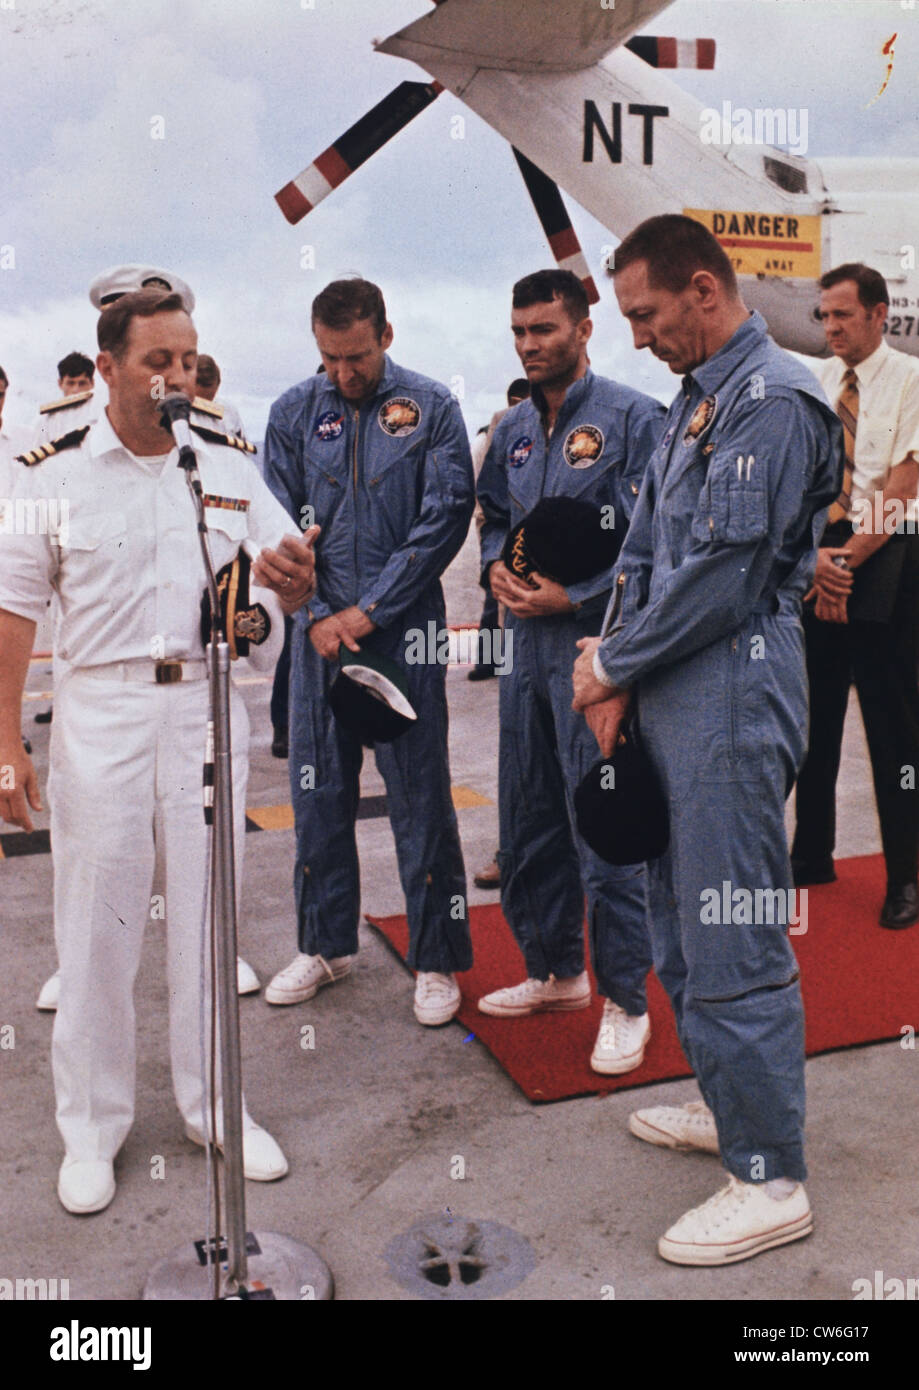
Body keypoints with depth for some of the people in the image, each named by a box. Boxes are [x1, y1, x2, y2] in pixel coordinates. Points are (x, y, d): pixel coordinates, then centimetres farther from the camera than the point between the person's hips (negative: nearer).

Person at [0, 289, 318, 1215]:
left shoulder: (230, 470, 7)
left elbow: (291, 590, 8)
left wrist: (293, 577, -17)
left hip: (206, 704, 2)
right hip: (101, 709, -2)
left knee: (209, 913, 10)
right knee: (97, 924, 6)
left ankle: (216, 1104, 27)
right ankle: (92, 1123, 24)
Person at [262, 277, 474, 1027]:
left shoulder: (430, 407, -1)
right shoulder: (294, 412, 7)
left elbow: (447, 517, -6)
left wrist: (369, 609, -10)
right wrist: (315, 615, -6)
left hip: (403, 630, -3)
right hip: (317, 629, 3)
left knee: (420, 795, 1)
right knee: (318, 790, 10)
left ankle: (436, 958, 14)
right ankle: (326, 943, 27)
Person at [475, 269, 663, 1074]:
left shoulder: (632, 418, -6)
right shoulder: (514, 430, 14)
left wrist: (573, 595, -17)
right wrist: (497, 567, 0)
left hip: (595, 643, -7)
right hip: (526, 642, 7)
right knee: (528, 819, 14)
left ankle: (626, 1000, 11)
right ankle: (554, 970, 31)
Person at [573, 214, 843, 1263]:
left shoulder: (772, 399, -13)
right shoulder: (695, 398, 17)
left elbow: (723, 573, -19)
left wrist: (612, 665, -8)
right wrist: (616, 679, 4)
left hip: (734, 688, -10)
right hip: (672, 692, 10)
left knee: (733, 940, -4)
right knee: (680, 924, 18)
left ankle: (770, 1181, 10)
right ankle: (728, 1106, 35)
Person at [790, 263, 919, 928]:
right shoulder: (813, 382, 9)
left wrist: (848, 560, -16)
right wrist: (814, 555, -13)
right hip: (817, 559, 5)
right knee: (817, 714, 11)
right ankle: (812, 855, 24)